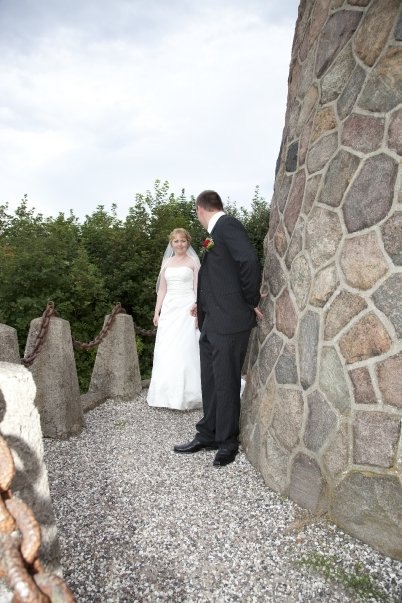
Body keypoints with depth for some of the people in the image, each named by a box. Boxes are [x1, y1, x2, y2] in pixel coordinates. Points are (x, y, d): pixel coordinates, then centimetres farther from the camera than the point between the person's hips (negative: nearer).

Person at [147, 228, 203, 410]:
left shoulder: (193, 262, 4)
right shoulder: (166, 263, 14)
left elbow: (197, 288, -1)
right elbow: (162, 290, 14)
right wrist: (157, 312, 7)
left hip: (187, 309, -4)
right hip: (169, 309, 4)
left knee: (185, 350, -5)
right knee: (165, 351, 1)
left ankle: (185, 395, 4)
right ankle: (168, 394, 12)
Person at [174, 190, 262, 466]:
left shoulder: (227, 224, -10)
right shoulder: (218, 230, 18)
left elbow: (249, 261, -23)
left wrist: (252, 303, -15)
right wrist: (204, 304, 30)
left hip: (229, 320, -9)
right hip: (212, 322, 9)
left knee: (225, 382, 3)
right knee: (210, 381, 15)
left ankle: (227, 442, 19)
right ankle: (208, 435, 29)